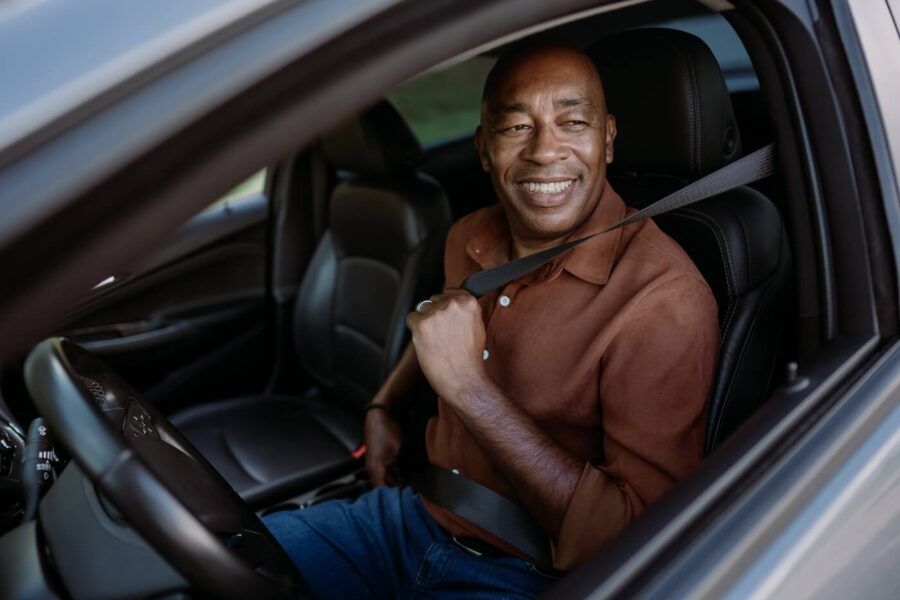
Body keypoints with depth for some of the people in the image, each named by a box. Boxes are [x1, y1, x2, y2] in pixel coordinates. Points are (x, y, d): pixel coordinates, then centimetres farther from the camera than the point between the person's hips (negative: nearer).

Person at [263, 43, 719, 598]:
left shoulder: (664, 301, -23)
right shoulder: (469, 240, 0)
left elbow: (637, 542, -27)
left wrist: (468, 388, -31)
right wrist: (384, 406, 15)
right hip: (409, 516, 7)